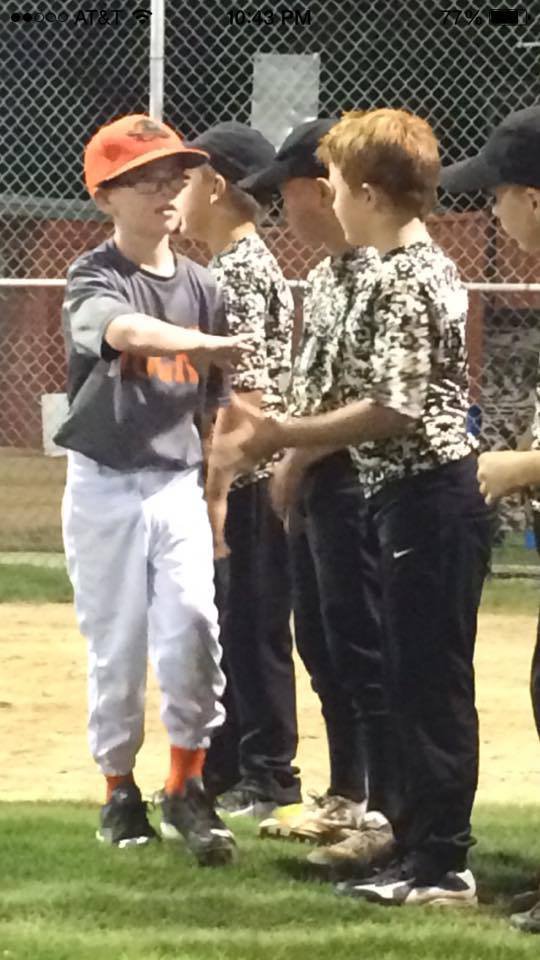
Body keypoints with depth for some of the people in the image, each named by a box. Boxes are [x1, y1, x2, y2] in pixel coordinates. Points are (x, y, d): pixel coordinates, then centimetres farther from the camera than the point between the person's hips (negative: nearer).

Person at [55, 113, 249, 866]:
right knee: (116, 644, 3)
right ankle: (119, 790, 17)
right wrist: (208, 344, -50)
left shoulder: (202, 287, 7)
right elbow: (124, 331, -33)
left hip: (177, 483, 3)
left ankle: (186, 788, -1)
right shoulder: (94, 279, -9)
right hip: (105, 486, -3)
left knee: (192, 623, -12)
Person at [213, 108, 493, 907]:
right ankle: (426, 839, 23)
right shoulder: (432, 268, 15)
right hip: (435, 492, 10)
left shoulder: (401, 281, -17)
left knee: (431, 681, -6)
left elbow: (393, 409, -24)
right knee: (428, 680, 15)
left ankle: (440, 865, -2)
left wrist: (281, 435, -18)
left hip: (425, 498, -10)